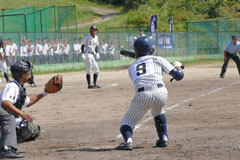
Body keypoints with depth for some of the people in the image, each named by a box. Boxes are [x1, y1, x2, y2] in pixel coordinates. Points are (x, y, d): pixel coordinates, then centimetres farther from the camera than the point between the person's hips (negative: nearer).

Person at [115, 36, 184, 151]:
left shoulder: (132, 67, 26)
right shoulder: (158, 60, 19)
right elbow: (179, 76, 15)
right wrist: (178, 69, 39)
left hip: (142, 96, -1)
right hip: (161, 93, 1)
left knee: (127, 122, 11)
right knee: (158, 112, 35)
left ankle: (128, 141, -18)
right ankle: (163, 139, 31)